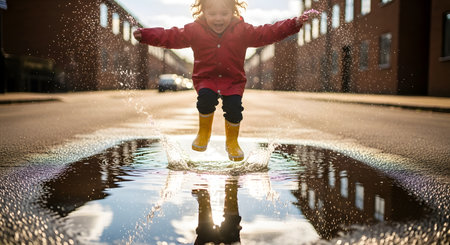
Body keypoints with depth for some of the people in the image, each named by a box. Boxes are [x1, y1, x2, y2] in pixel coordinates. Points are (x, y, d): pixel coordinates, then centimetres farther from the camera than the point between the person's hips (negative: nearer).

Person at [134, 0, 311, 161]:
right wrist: (145, 35, -18)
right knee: (206, 98, -29)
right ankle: (204, 132, 3)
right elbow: (171, 37, -7)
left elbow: (268, 33, -7)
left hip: (233, 80, 1)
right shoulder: (195, 30, -6)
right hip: (206, 78, 0)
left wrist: (294, 24, -17)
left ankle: (232, 141, 11)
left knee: (234, 106, -20)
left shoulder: (243, 30, -5)